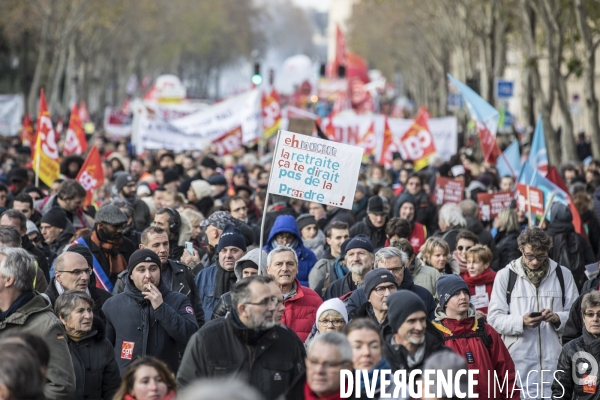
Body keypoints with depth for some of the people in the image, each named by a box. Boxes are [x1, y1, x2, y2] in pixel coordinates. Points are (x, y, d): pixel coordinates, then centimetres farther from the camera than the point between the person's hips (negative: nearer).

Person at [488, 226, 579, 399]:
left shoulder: (563, 275, 10)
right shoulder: (505, 275, 5)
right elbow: (494, 318, 0)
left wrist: (558, 318, -11)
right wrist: (521, 322, -17)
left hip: (555, 361, 1)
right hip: (519, 362, -1)